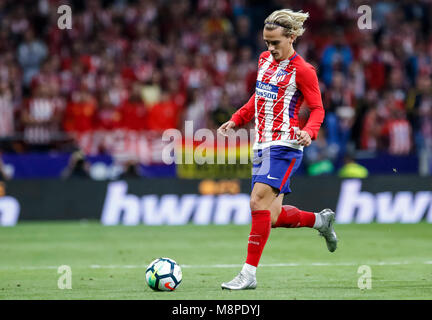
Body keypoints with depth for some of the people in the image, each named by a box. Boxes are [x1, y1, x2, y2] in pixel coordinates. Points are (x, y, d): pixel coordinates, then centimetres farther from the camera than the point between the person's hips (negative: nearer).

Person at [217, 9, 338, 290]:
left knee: (259, 202, -20)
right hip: (262, 145, 8)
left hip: (284, 145, -8)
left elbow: (318, 109, -6)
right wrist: (236, 121, 19)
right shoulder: (265, 60, 15)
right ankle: (321, 220, 33)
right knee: (272, 217, 6)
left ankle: (249, 274, -17)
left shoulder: (302, 71, -7)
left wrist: (309, 132, -25)